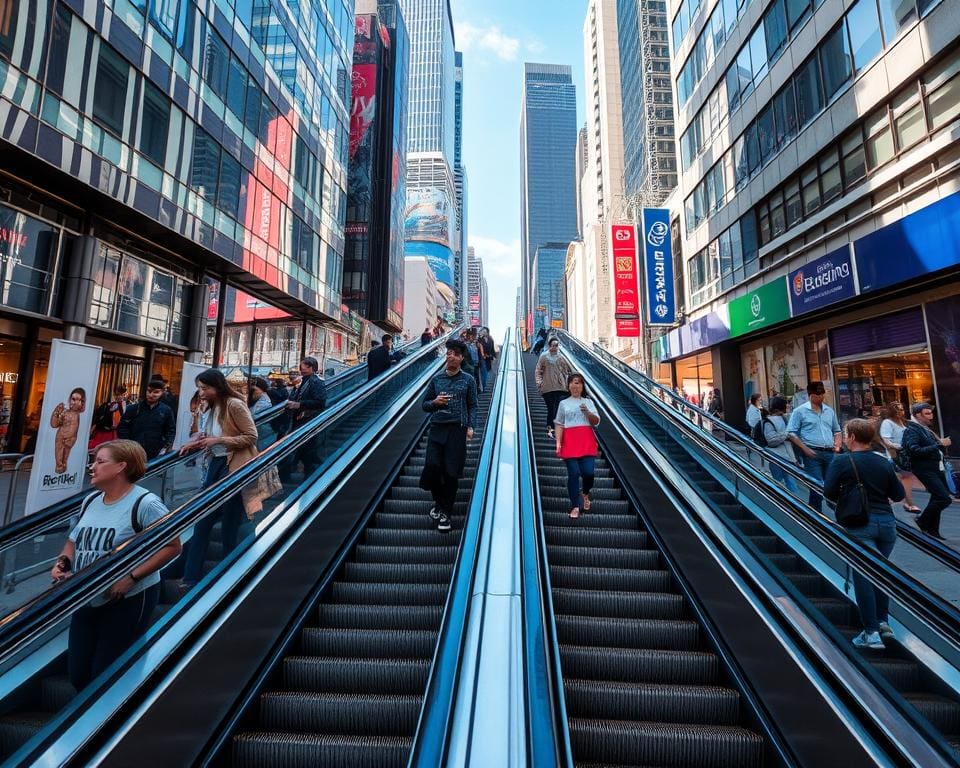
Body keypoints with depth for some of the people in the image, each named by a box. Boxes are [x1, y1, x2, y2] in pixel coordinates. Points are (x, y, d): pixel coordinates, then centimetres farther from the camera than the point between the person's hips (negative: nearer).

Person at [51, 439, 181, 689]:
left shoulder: (145, 503, -20)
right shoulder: (90, 501, 6)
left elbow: (173, 546, -20)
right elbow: (75, 540, 19)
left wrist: (131, 577, -24)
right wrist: (62, 562, -1)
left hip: (128, 601, -8)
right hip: (86, 601, 8)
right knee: (77, 674, 18)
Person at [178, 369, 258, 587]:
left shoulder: (235, 405, -15)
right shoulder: (214, 408, 10)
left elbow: (251, 437, -18)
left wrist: (219, 440, -21)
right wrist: (195, 443, 5)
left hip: (234, 468, -8)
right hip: (215, 465, 8)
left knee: (229, 524, 6)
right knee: (202, 521, 8)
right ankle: (191, 577, 18)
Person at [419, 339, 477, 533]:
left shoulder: (468, 380, 6)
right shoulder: (436, 379, 10)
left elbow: (473, 406, 5)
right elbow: (424, 404, 15)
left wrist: (471, 426, -7)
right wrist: (435, 402, -6)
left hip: (457, 429, -2)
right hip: (437, 428, 2)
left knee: (451, 472, 1)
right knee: (432, 466, -8)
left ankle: (445, 512, 19)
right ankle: (438, 500, 23)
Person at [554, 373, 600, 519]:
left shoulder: (588, 402, 15)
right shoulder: (564, 403, 12)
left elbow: (596, 421, 7)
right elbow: (558, 424, 6)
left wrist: (587, 412, -12)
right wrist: (558, 442, -5)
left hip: (587, 441, 1)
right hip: (570, 442, -1)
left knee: (588, 472, -7)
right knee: (573, 473, -6)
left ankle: (585, 493, 26)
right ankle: (575, 506, 4)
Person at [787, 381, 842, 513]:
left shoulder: (829, 411, 13)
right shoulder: (800, 411, -5)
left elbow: (836, 430, 24)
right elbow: (791, 433, -7)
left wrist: (837, 445, 6)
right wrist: (805, 449, -13)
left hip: (829, 453, 5)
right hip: (812, 453, -5)